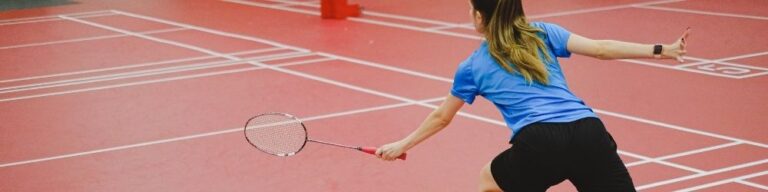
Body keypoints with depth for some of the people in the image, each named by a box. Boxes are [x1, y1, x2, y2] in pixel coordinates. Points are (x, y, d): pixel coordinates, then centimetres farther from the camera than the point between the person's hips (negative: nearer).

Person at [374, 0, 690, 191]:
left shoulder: (473, 67, 21)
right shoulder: (543, 33, 21)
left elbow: (440, 118, 33)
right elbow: (600, 49, 8)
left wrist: (402, 145, 48)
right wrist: (661, 50, 6)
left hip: (538, 145, -1)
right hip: (589, 133, 1)